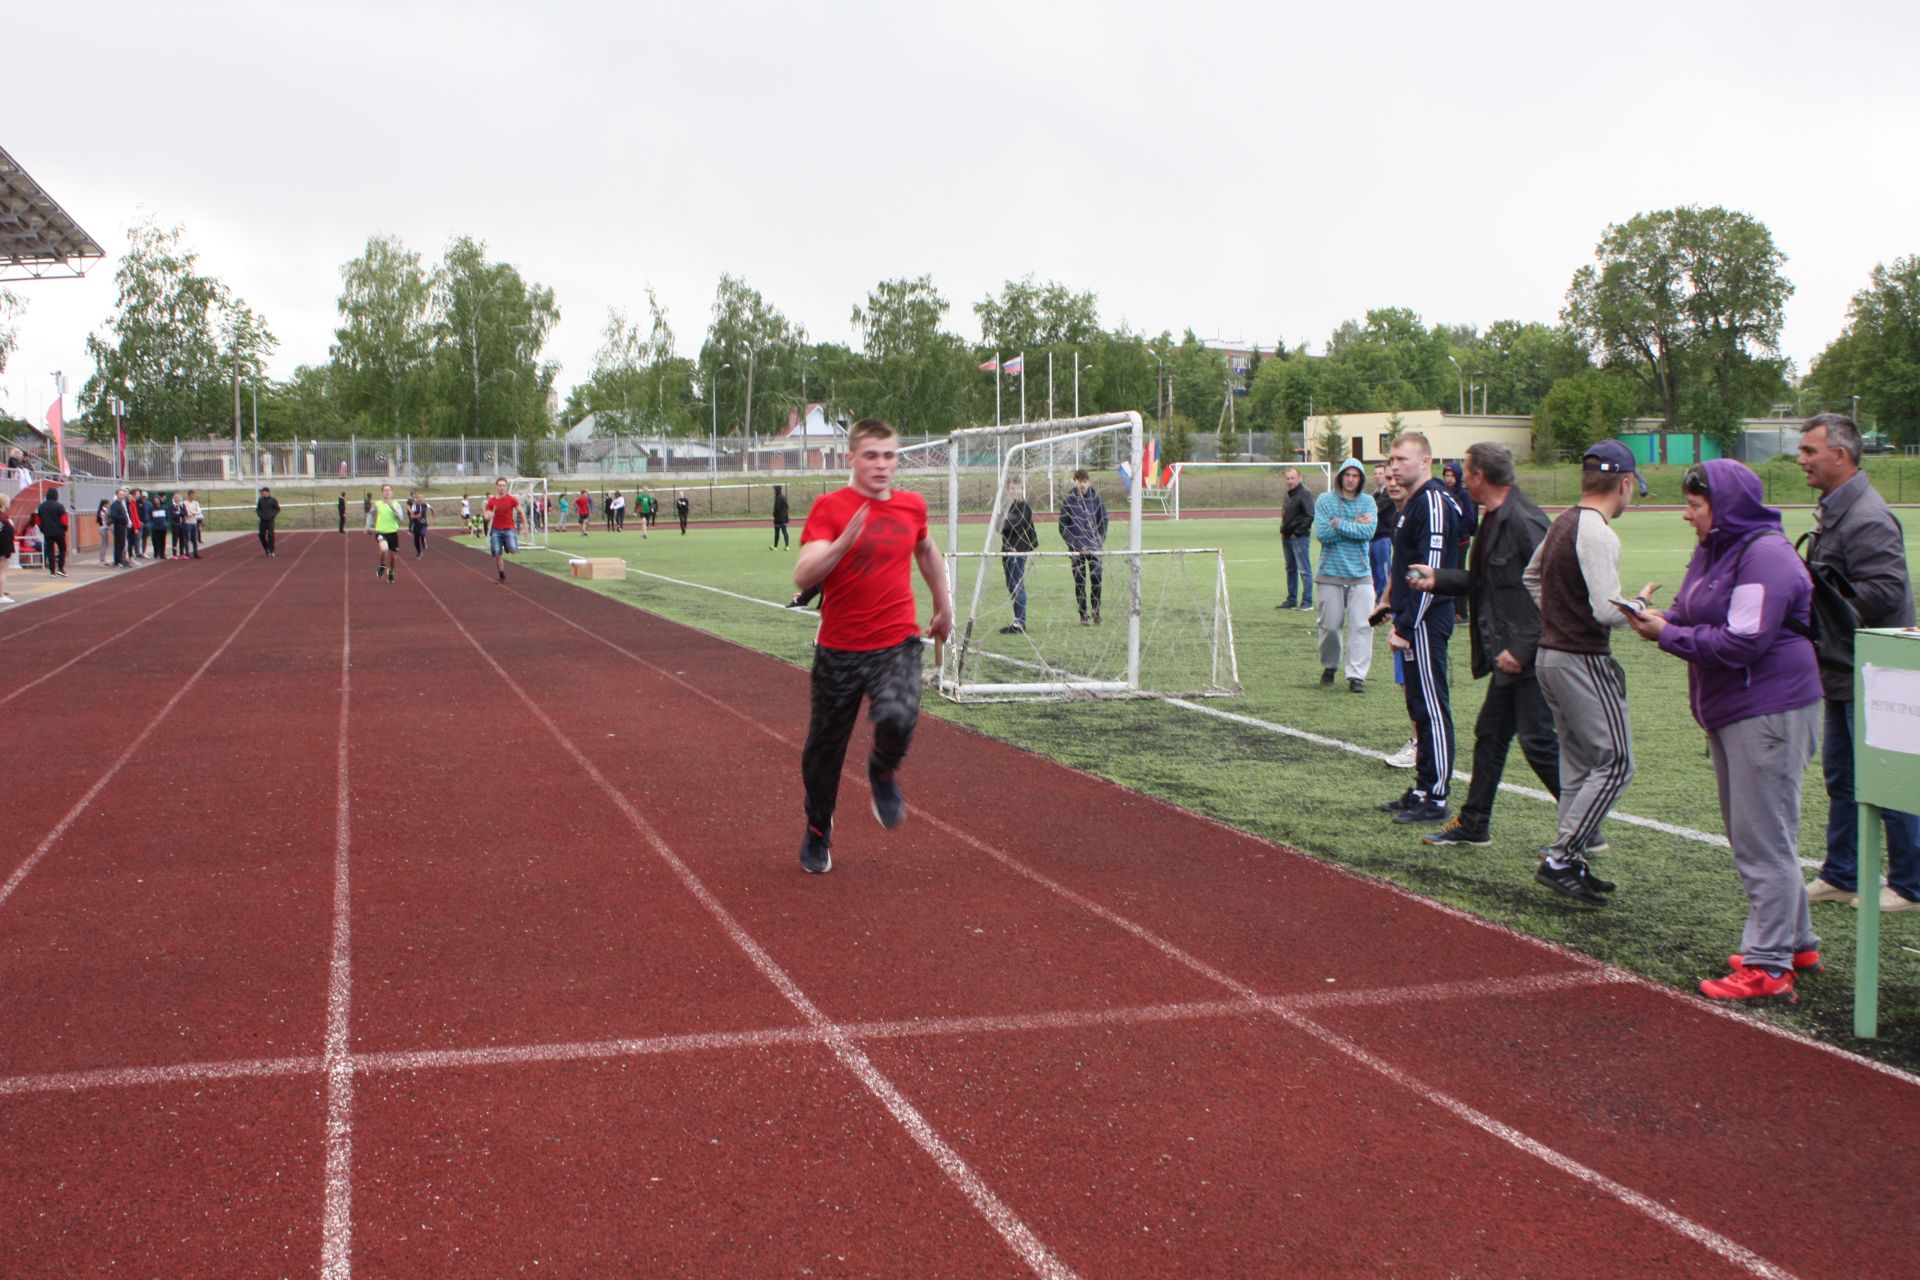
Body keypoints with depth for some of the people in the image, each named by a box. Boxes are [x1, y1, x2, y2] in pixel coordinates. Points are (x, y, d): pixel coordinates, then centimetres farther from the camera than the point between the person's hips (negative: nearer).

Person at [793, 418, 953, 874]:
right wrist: (844, 542, -33)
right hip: (839, 650, -1)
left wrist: (943, 606, 31)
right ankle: (818, 830, 36)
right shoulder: (829, 507, -8)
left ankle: (883, 772, 8)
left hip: (897, 644, 1)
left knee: (898, 718, -28)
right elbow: (803, 576, -19)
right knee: (824, 747, 10)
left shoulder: (912, 506, 5)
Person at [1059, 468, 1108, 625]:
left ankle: (1096, 610, 5)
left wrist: (1101, 541, 0)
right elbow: (1063, 525, 1)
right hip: (1076, 547, -1)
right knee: (1079, 581, 1)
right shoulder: (1068, 499, -2)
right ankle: (1083, 615, 9)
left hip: (1093, 545, 1)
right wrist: (1072, 543, -8)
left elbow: (1103, 520, 9)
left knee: (1096, 577, -11)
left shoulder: (1096, 497, 2)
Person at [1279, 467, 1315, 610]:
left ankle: (1307, 601, -6)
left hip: (1299, 538, -9)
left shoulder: (1304, 494, -11)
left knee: (1304, 570, -7)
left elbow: (1310, 516, -18)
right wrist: (1283, 529, 11)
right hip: (1287, 537, 9)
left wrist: (1298, 532, -16)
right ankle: (1291, 600, 20)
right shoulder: (1288, 494, 16)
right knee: (1291, 569, 14)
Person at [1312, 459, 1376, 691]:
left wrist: (1339, 523, -12)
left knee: (1361, 626, -7)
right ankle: (1329, 666, 27)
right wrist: (1355, 525, -11)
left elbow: (1369, 532, -11)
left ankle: (1357, 675, -5)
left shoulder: (1367, 502, 5)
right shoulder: (1325, 500, 1)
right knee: (1330, 626, 5)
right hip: (1331, 574, -1)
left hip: (1360, 575, 1)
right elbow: (1322, 533, -12)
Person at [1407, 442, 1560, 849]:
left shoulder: (1524, 521, -18)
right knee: (1490, 735, 17)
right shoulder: (1494, 519, 13)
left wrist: (1521, 649, -22)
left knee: (1537, 740, -6)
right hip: (1508, 655, 10)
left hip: (1529, 659, -10)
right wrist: (1439, 578, 19)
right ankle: (1473, 824, 29)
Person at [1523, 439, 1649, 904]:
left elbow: (1531, 577, 27)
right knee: (1615, 763, -5)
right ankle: (1560, 859, -9)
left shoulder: (1561, 524, 10)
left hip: (1550, 654, 10)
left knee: (1578, 764, 15)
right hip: (1584, 662, -10)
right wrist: (1641, 603, -6)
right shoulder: (1599, 534, -18)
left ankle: (1570, 863, 17)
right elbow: (1608, 612, -25)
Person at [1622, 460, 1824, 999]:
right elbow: (1694, 615, 15)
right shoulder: (1713, 551, 13)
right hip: (1727, 711, 11)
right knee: (1751, 836, 17)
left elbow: (1742, 642, -23)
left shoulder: (1765, 556, -18)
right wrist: (1659, 620, -6)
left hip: (1769, 712, -11)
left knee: (1764, 842, -7)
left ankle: (1768, 966, -2)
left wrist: (1668, 634, -16)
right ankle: (1797, 943, 29)